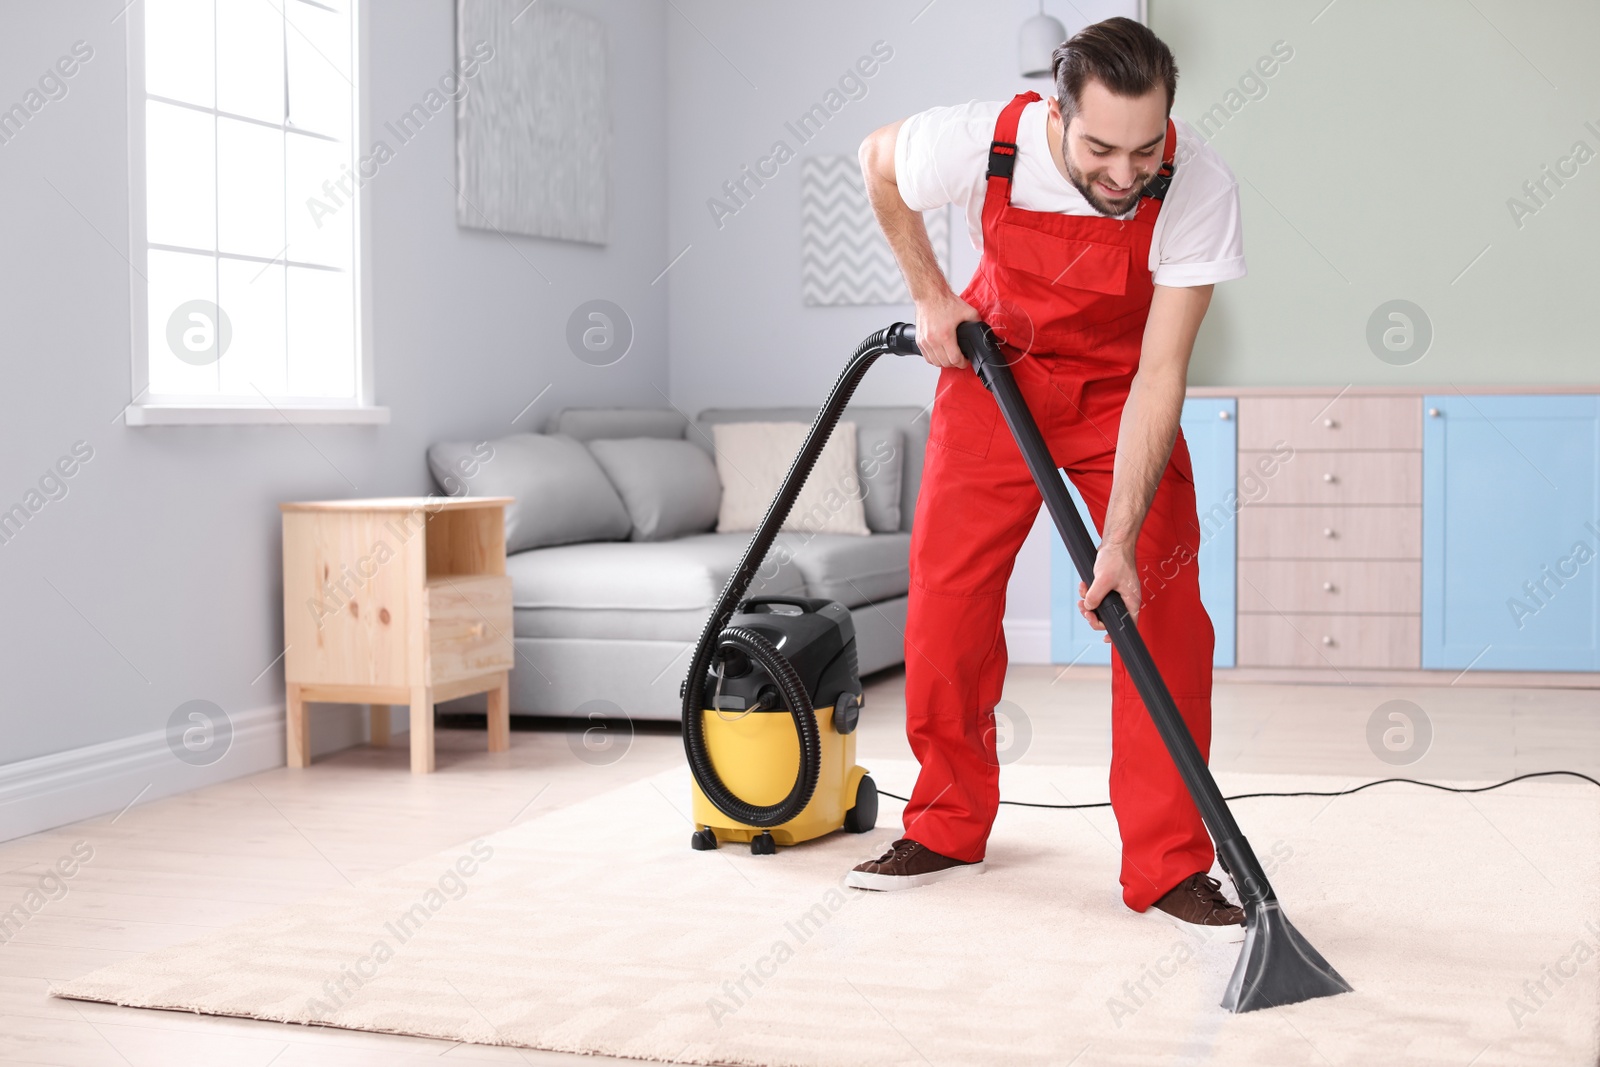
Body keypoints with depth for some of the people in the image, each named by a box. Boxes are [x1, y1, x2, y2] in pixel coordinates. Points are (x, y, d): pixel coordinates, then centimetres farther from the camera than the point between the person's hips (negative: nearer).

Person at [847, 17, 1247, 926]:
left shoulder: (1200, 188, -32)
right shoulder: (978, 144, -30)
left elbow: (1160, 378, -31)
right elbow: (879, 157, -4)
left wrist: (1119, 540, -36)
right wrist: (931, 296, -5)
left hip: (1121, 394, -1)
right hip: (994, 371, 1)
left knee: (1164, 611, -12)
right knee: (947, 595, 0)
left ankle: (1170, 866, -4)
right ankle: (948, 828, 19)